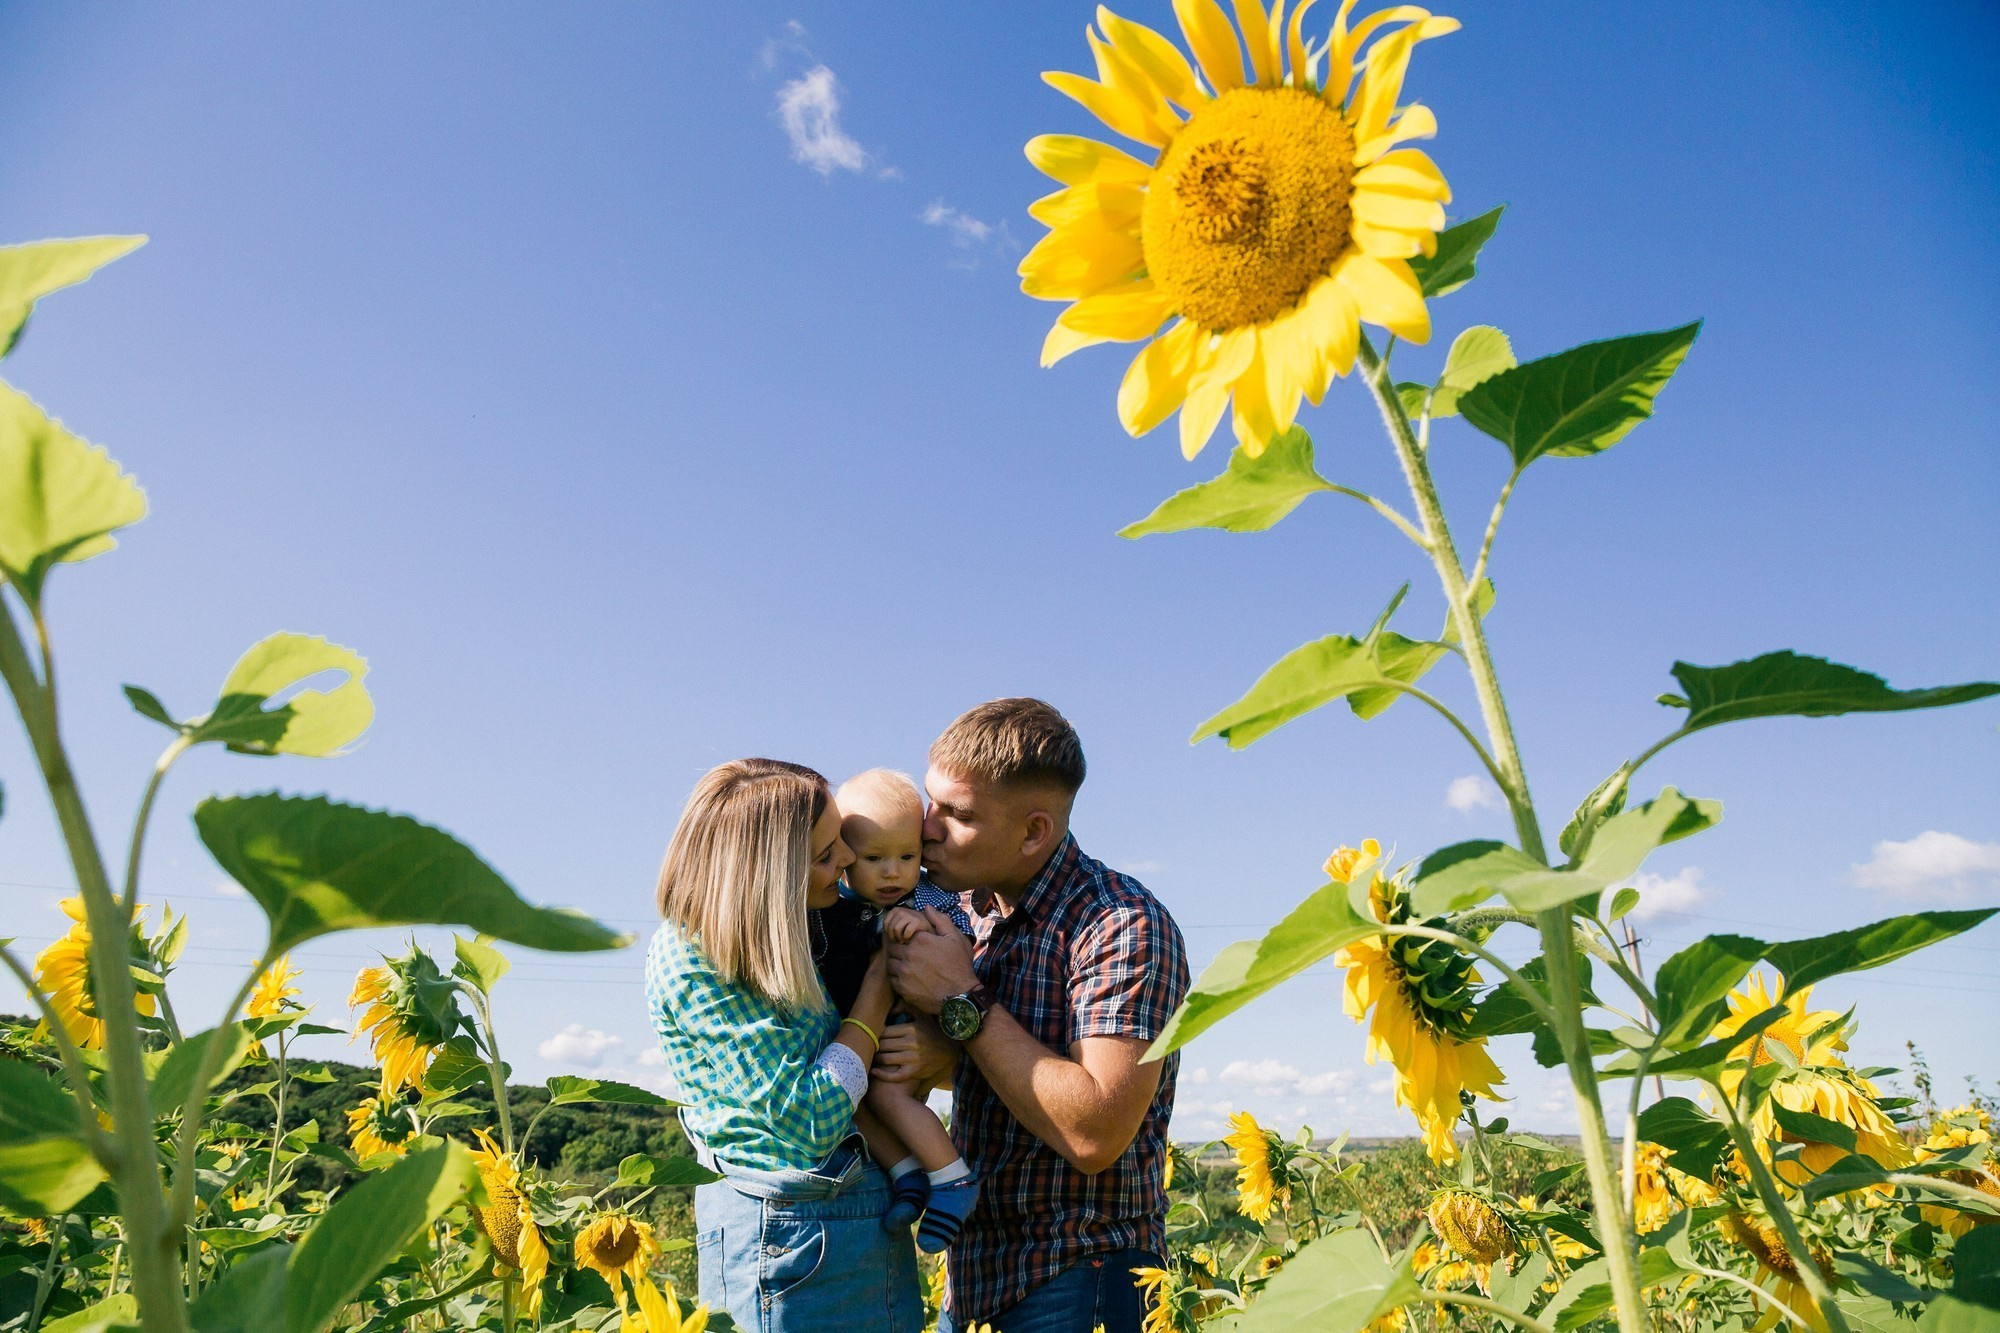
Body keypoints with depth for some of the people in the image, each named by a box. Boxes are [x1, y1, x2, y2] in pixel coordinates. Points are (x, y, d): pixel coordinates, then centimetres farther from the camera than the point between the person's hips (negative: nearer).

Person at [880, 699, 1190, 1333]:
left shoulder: (1123, 925, -21)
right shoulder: (973, 909, 1)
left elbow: (1094, 1136, -27)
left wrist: (964, 1001, -22)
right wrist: (942, 1049, -14)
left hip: (1078, 1281, -6)